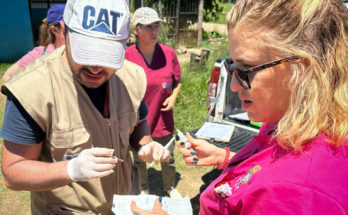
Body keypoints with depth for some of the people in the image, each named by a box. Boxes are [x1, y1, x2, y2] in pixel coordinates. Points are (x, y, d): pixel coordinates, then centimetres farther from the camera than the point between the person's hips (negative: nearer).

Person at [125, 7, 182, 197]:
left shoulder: (169, 53, -6)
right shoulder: (126, 55, -13)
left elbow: (177, 81, 8)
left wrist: (173, 97, -10)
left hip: (163, 118, 1)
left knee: (168, 159, 16)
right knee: (139, 160, 19)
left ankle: (169, 189, 43)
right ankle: (143, 191, 45)